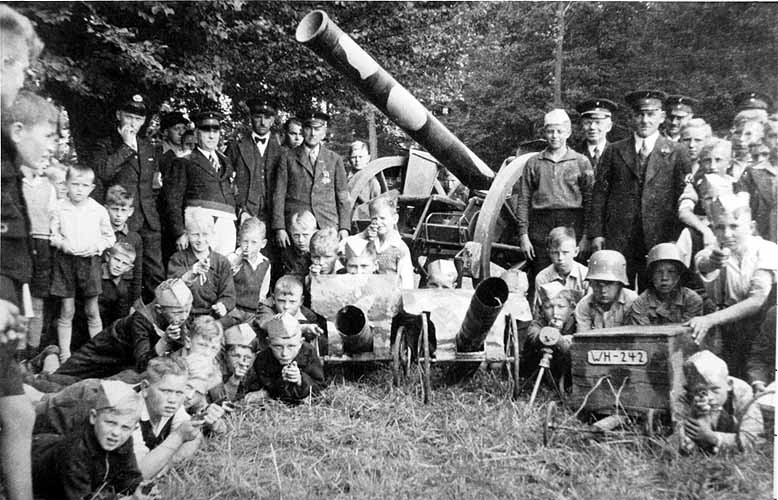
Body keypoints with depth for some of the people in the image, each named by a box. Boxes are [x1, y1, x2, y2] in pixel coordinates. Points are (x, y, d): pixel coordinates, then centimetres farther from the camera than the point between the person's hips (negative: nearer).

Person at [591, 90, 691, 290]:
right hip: (618, 239, 1)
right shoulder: (614, 151, 10)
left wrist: (679, 241, -2)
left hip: (660, 239, 0)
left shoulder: (676, 153, 7)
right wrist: (597, 234, 0)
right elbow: (599, 194, 7)